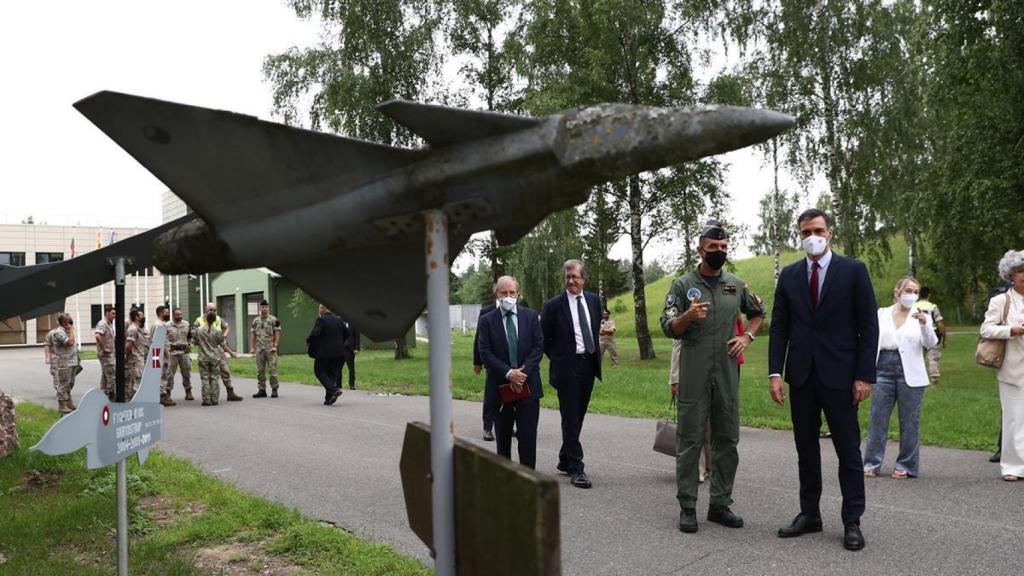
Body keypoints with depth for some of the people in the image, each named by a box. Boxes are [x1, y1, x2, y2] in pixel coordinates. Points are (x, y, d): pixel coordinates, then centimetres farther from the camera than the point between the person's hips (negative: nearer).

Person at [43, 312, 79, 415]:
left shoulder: (67, 331, 16)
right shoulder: (59, 332, -15)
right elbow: (70, 342, -26)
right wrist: (71, 331, -17)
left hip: (71, 363, 10)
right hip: (63, 364, -10)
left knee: (69, 384, 16)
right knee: (63, 384, -5)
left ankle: (68, 403, 25)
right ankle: (62, 406, -1)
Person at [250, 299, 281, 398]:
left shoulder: (273, 320, 0)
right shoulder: (255, 321, 13)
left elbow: (277, 334, -4)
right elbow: (253, 334, 15)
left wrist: (275, 346, -12)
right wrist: (252, 347, 7)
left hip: (270, 349, -4)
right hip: (259, 349, 4)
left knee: (272, 369, -5)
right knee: (260, 371, 6)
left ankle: (274, 390, 3)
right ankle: (261, 390, 14)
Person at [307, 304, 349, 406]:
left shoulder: (321, 320, -11)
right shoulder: (338, 320, 9)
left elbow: (314, 334, -21)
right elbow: (346, 334, 12)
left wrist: (308, 341, -3)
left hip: (324, 352, -6)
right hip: (338, 352, 6)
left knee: (319, 371, 6)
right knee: (331, 373, 13)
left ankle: (333, 390, -13)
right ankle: (329, 398, 11)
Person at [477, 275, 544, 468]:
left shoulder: (531, 316, 5)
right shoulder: (487, 321, 1)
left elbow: (539, 346, 1)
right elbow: (485, 353, -5)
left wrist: (524, 372, -11)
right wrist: (508, 373, -16)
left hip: (528, 383, 0)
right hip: (501, 385, 0)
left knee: (528, 436, -1)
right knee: (503, 436, 11)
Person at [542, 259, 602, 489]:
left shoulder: (594, 300, 8)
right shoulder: (554, 305, -7)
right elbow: (545, 339, 1)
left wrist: (595, 353, 14)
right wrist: (558, 358, 1)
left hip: (589, 364, 5)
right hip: (567, 367, -5)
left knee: (578, 417, 13)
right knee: (570, 419, -4)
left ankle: (565, 460, 28)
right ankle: (576, 469, -1)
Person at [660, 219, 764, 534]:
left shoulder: (737, 284, 10)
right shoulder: (683, 284, -1)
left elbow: (758, 313, 25)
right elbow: (668, 328, -5)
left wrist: (747, 337, 9)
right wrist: (688, 316, -24)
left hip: (728, 374, 4)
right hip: (694, 375, -4)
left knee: (727, 441, 9)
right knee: (690, 441, 0)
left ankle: (720, 504, 20)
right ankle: (687, 507, 8)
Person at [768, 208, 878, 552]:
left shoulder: (853, 271, -1)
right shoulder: (789, 275, 7)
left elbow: (868, 326, -3)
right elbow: (778, 327, 5)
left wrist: (865, 375, -10)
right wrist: (775, 373, -3)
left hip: (839, 375, -3)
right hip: (801, 375, 3)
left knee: (848, 450, 4)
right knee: (806, 449, 11)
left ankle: (852, 521, 15)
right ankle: (809, 514, 22)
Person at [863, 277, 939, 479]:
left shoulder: (921, 315, 3)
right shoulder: (882, 313, 10)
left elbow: (931, 344, -10)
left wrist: (924, 323, -27)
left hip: (909, 374, -2)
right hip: (883, 370, 2)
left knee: (909, 421, 5)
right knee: (877, 418, 2)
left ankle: (906, 465, 16)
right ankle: (871, 463, 9)